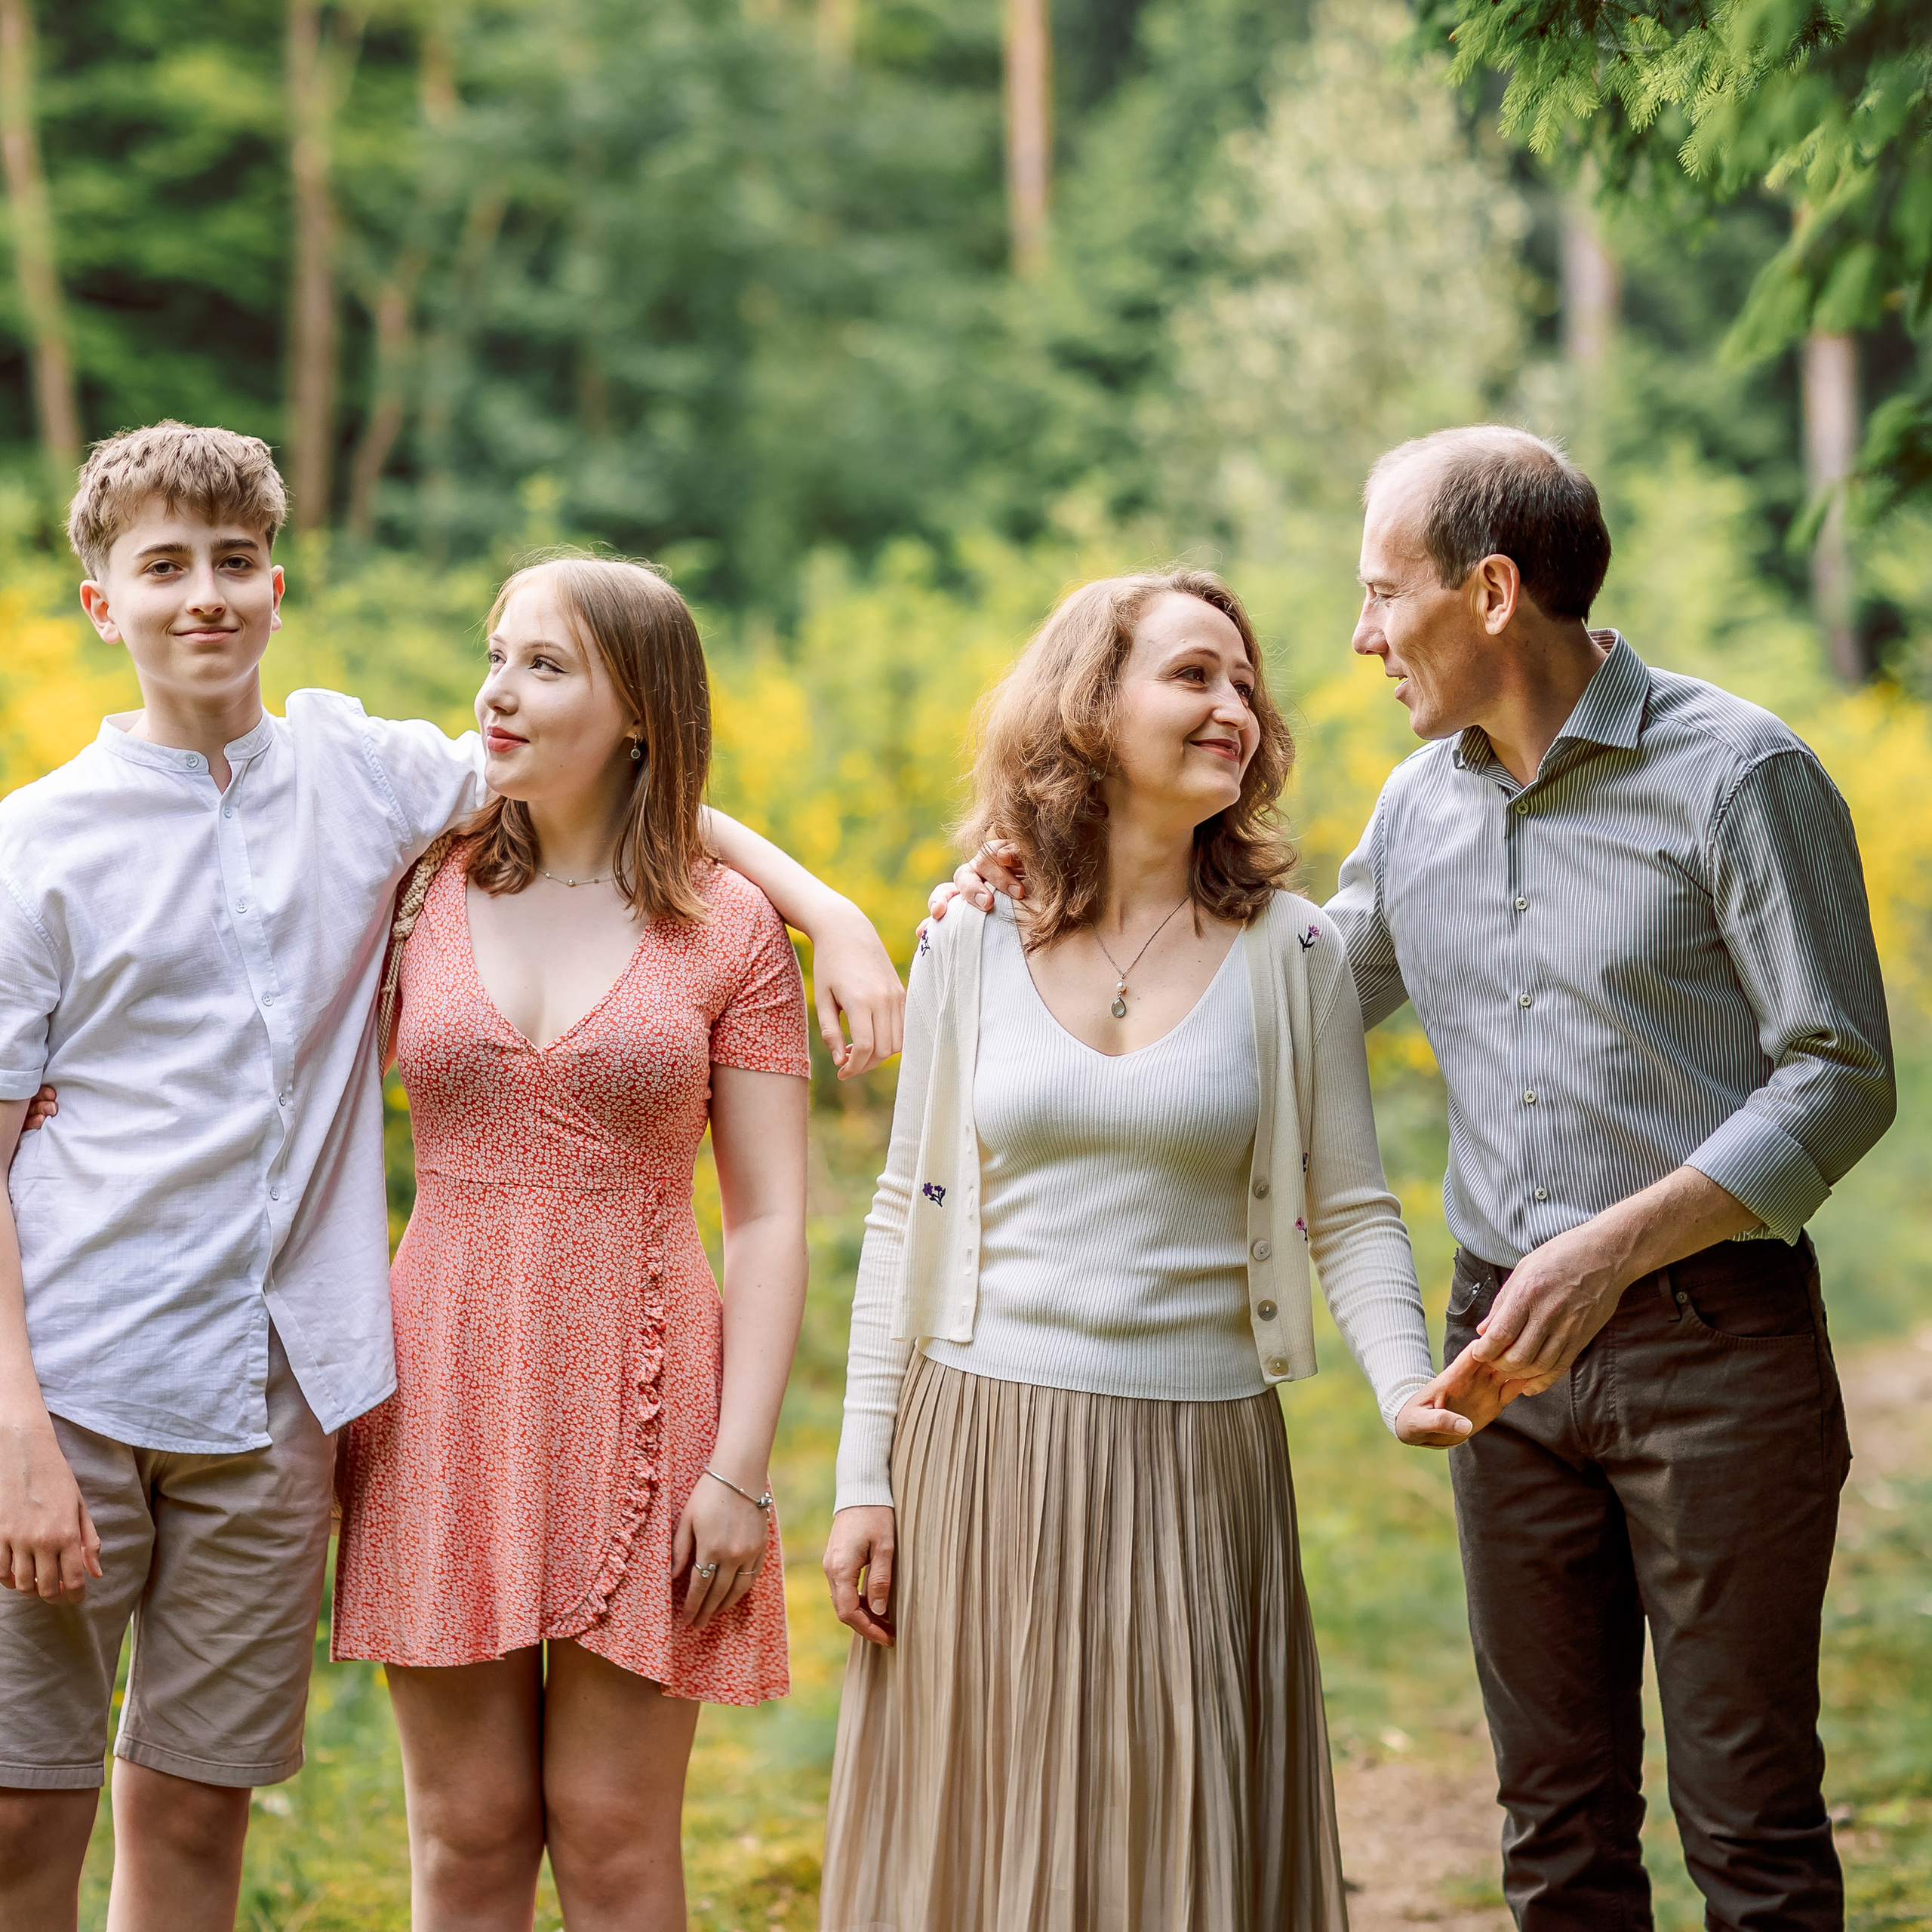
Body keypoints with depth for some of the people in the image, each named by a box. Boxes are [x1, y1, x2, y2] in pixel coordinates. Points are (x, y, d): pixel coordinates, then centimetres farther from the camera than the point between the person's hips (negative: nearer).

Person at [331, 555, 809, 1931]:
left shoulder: (730, 929, 0)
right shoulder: (420, 898, 5)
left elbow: (770, 1219, -2)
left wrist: (740, 1468, -9)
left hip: (641, 1402, -2)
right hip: (447, 1400, 2)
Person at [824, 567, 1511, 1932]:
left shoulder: (1290, 953, 0)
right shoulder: (971, 946, 2)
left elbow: (1350, 1212, 2)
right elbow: (909, 1215, 6)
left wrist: (1407, 1383, -18)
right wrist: (863, 1479, 3)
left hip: (1193, 1463, -1)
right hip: (980, 1455, 1)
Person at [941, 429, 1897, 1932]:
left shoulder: (1737, 774, -10)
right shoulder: (1422, 805, 10)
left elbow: (1840, 1078, -12)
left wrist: (1612, 1245, -21)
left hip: (1716, 1344, -6)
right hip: (1515, 1343, 6)